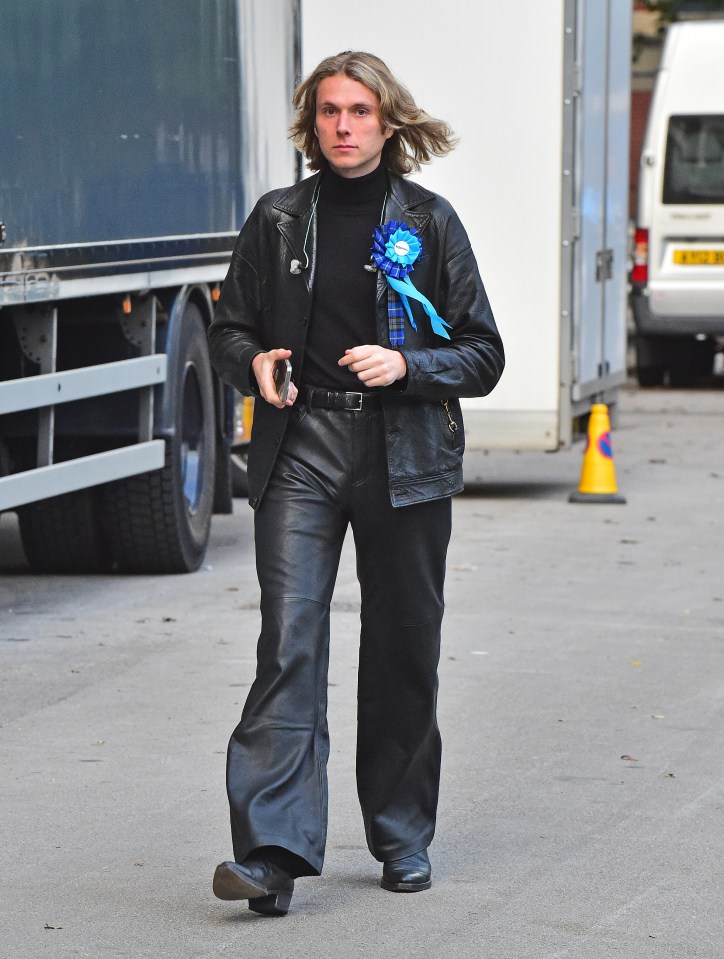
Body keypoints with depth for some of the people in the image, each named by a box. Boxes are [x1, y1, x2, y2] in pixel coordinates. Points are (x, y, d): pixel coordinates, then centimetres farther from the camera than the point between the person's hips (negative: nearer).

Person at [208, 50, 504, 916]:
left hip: (406, 457, 0)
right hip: (300, 452, 0)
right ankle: (274, 851, -15)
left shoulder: (428, 223, 5)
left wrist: (405, 365, -12)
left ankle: (402, 837, 22)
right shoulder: (278, 220, 8)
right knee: (288, 642, -11)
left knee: (403, 650, 7)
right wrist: (254, 363, -5)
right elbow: (229, 329, 17)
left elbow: (483, 355, 5)